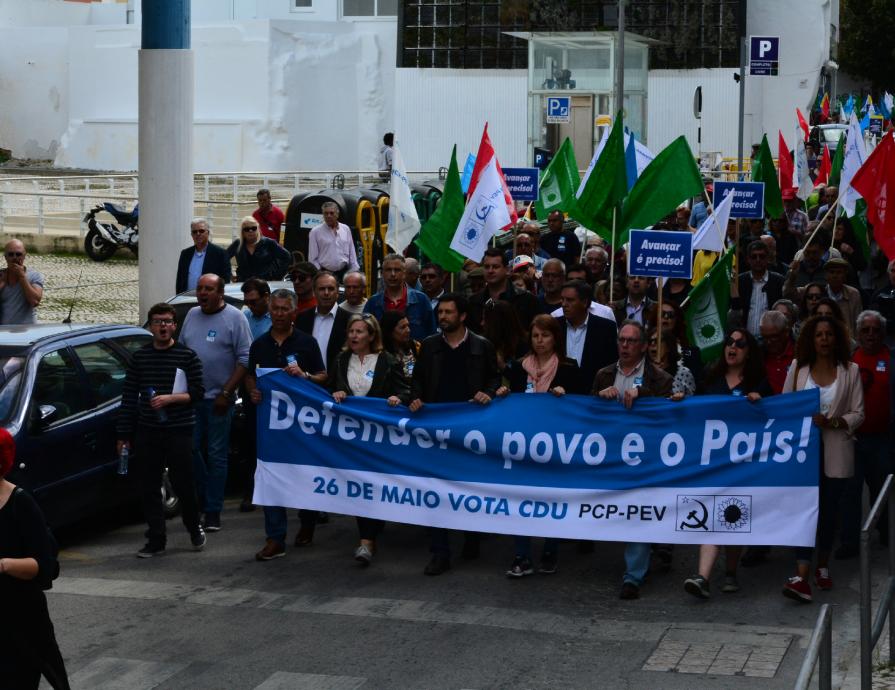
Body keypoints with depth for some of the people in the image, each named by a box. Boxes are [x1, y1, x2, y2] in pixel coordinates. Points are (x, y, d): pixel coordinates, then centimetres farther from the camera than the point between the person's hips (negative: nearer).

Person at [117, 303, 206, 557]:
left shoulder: (187, 356, 0)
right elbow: (128, 397, 8)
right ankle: (156, 540, 12)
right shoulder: (139, 357, 8)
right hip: (146, 431, 3)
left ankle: (194, 529, 25)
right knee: (148, 487, 3)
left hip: (179, 431, -3)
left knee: (183, 483, 0)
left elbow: (198, 392, -2)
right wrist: (123, 434, 6)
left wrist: (170, 398, -17)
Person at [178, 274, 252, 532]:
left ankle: (213, 511, 5)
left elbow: (244, 359, -9)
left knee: (216, 455, 0)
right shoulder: (192, 315, 11)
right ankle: (202, 498, 21)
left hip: (218, 399, -5)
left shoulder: (234, 317, -5)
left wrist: (226, 393, -15)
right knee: (191, 449, 5)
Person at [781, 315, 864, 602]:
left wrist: (831, 422, -15)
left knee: (828, 510, 8)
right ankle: (801, 576, -18)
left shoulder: (850, 370, 2)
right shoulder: (798, 368, 6)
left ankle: (823, 566, 29)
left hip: (835, 451, 0)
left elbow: (858, 414, 1)